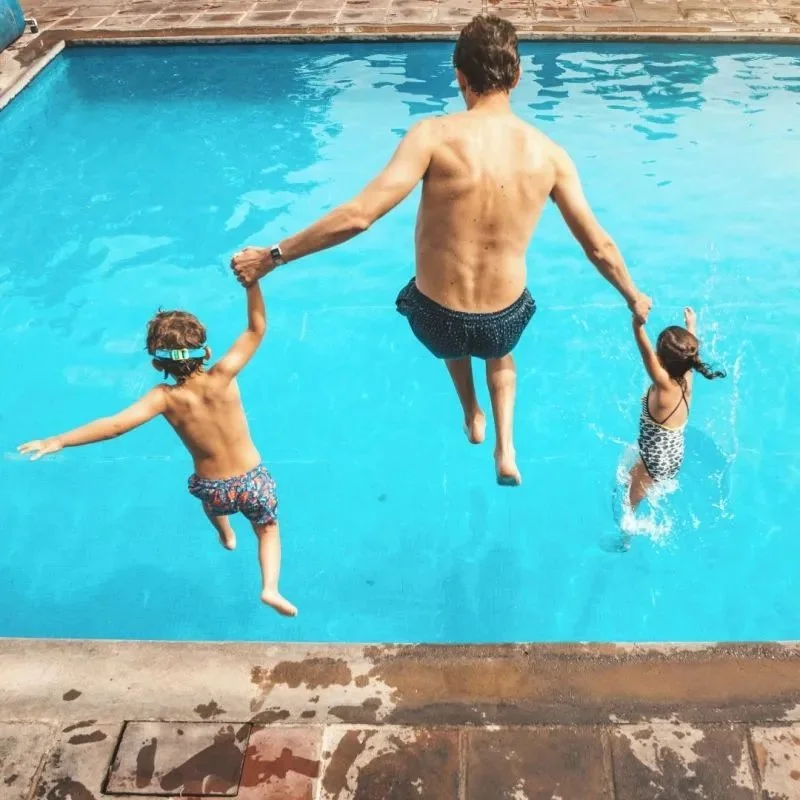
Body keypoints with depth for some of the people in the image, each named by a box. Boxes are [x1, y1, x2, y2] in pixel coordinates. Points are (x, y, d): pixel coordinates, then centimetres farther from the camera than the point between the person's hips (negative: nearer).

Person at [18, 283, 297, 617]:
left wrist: (58, 441, -26)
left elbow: (115, 424, -30)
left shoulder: (164, 398, -22)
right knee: (268, 529, 29)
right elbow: (257, 329, -22)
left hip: (213, 490, 1)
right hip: (254, 481, -1)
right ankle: (270, 588, 9)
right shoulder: (222, 379, -24)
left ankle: (226, 535, 65)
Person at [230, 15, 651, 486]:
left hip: (435, 320, -1)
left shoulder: (436, 135, -18)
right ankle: (506, 449, 32)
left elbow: (358, 215, -24)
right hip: (504, 320, 1)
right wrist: (635, 299, 18)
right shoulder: (549, 154, -8)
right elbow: (600, 247, -1)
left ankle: (473, 418, 57)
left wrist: (273, 256, -14)